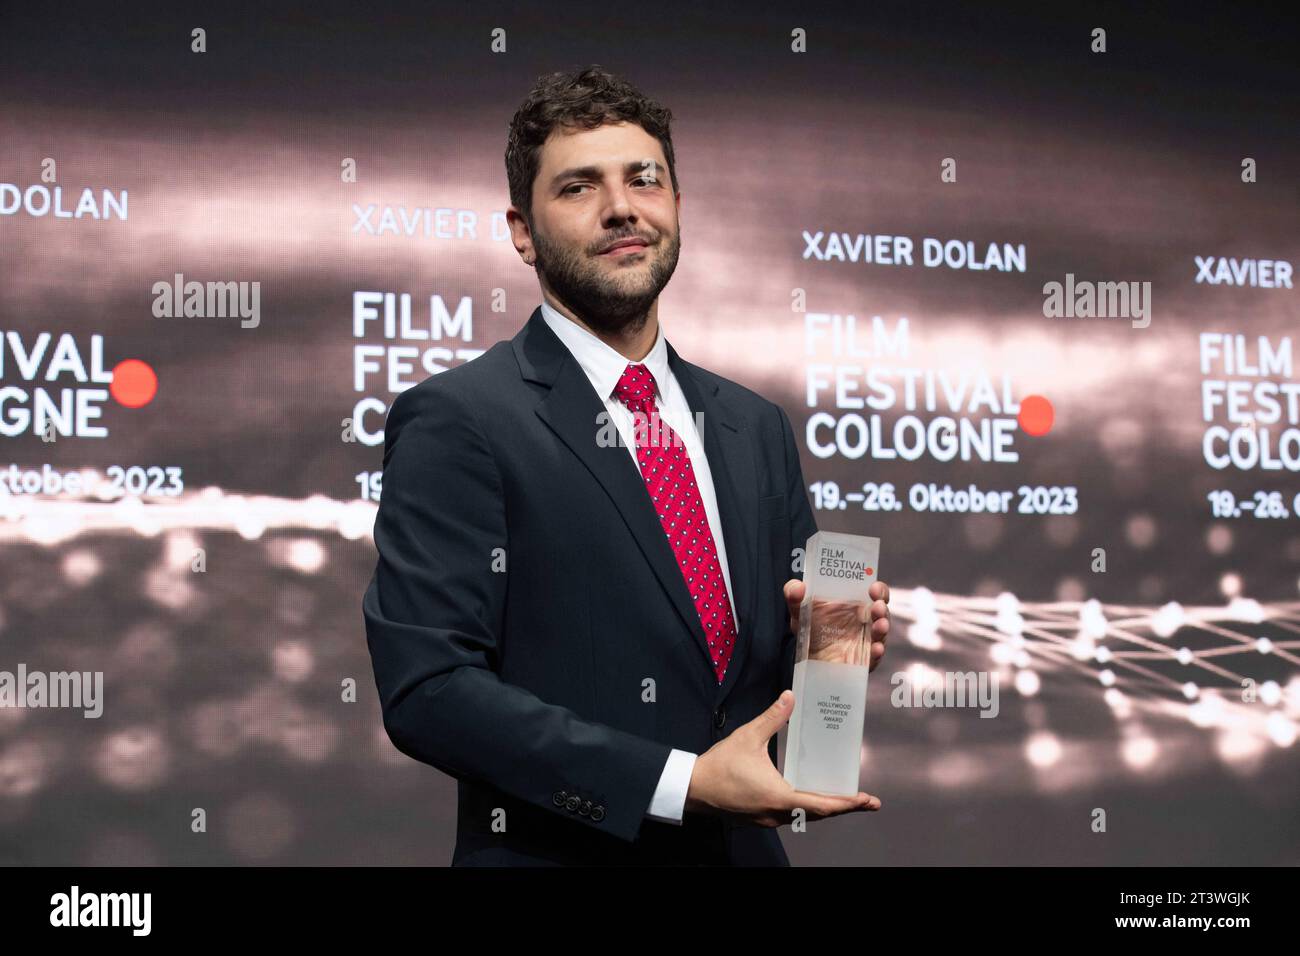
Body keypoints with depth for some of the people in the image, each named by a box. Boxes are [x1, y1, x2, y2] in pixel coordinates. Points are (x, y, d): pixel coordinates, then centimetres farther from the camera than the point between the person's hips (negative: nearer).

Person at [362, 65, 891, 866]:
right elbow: (426, 687, -18)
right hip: (555, 855, -6)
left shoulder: (755, 427, 9)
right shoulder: (455, 424, -10)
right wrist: (683, 784, -23)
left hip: (744, 847, 6)